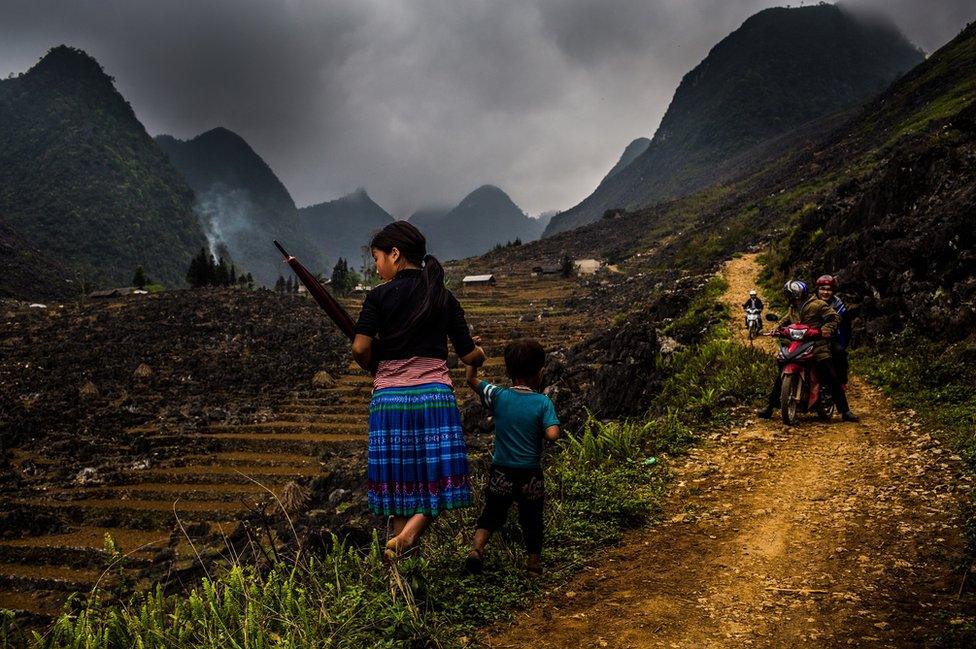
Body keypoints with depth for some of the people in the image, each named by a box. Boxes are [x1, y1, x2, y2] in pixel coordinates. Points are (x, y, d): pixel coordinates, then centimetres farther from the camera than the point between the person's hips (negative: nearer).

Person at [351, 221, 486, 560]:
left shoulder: (379, 296, -2)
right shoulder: (445, 297, 6)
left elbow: (360, 348, -13)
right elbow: (469, 355, 6)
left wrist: (375, 368, 8)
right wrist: (479, 353, 29)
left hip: (389, 395, 0)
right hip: (434, 393, 1)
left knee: (399, 478, 10)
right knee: (438, 477, 7)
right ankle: (409, 534, -16)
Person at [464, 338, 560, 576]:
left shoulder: (498, 396, -6)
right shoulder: (543, 402, -11)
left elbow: (472, 379, 5)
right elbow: (552, 435, -21)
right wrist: (538, 430, 0)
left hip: (501, 473, 1)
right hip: (531, 475, -1)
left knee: (492, 514, 16)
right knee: (532, 519, 17)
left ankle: (476, 548, -4)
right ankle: (534, 563, 28)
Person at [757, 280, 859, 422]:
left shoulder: (818, 305, -3)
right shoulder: (793, 308, 19)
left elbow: (835, 318, -5)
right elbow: (785, 320, 32)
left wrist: (827, 329, -22)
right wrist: (777, 328, 12)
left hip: (817, 347, -5)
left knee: (832, 380, -7)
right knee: (780, 377, 1)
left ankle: (845, 411, -1)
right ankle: (770, 406, 10)